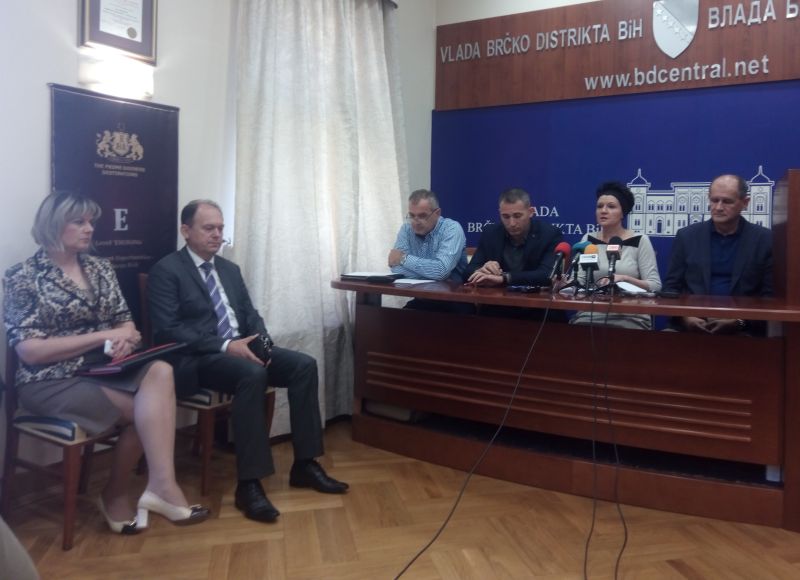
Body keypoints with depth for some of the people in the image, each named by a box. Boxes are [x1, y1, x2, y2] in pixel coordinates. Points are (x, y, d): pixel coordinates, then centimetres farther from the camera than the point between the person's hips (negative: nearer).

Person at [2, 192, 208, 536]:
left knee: (159, 372, -26)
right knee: (148, 409, -25)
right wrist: (103, 336, -19)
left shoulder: (100, 268, 11)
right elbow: (29, 350, -13)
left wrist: (125, 338, -14)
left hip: (104, 368, 5)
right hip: (52, 380, -5)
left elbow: (125, 321, 12)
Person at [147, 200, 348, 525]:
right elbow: (167, 330, -14)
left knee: (304, 365, -15)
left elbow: (250, 314, 17)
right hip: (196, 359, -7)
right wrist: (224, 345, -23)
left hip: (240, 348, 7)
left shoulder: (230, 269, 19)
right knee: (252, 374, -37)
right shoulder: (166, 271, -4)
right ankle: (249, 484, -31)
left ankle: (305, 465, -7)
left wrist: (262, 342, -6)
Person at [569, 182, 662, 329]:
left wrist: (624, 278, -19)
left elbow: (655, 285, -3)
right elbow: (579, 279, 3)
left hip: (630, 316, -1)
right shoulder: (588, 240, 10)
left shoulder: (640, 241, 1)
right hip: (591, 313, 2)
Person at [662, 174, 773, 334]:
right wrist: (684, 317, -11)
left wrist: (739, 322, -13)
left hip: (742, 330, -1)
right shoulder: (687, 236, 7)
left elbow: (771, 296, 2)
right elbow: (671, 286, 7)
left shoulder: (765, 240, 3)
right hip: (691, 324, 1)